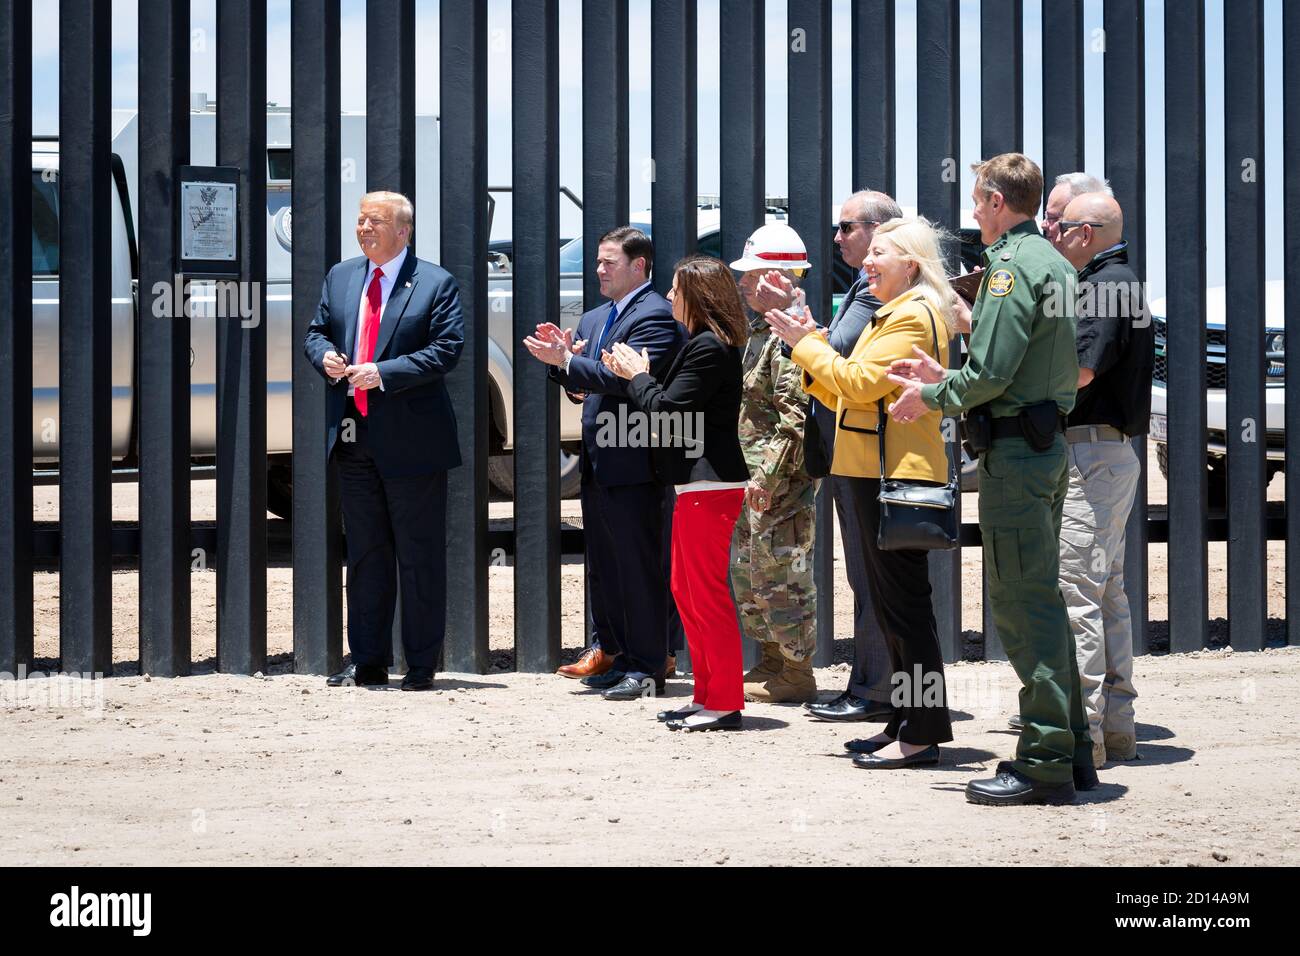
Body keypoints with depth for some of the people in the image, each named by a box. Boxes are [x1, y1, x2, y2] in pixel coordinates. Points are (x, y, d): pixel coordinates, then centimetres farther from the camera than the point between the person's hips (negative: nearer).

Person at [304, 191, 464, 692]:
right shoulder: (340, 276, 13)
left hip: (411, 439, -5)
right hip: (354, 439, 5)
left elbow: (447, 348, -13)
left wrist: (384, 374, -21)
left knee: (419, 556, 2)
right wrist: (324, 356, -6)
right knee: (364, 554, 11)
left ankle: (422, 665, 10)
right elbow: (316, 331, 17)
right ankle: (368, 662, 19)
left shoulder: (436, 283, -4)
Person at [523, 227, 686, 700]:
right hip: (596, 464, 9)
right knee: (601, 566, 15)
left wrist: (567, 360, -19)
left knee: (638, 566, -3)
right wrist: (564, 357, -3)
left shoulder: (655, 316, -12)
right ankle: (611, 650, 25)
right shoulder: (593, 320, 17)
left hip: (631, 465, -9)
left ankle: (646, 666, 2)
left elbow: (628, 377, -23)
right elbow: (582, 385, 16)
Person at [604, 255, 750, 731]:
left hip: (710, 486, -11)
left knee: (708, 593, -7)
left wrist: (639, 375, -5)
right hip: (698, 482, 11)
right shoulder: (706, 344, 17)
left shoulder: (708, 348, -16)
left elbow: (667, 410, -20)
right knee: (685, 590, 16)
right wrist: (636, 376, 9)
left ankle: (725, 704, -2)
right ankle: (707, 694, 22)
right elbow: (674, 406, 15)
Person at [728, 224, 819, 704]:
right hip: (753, 479, 11)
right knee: (748, 573, 17)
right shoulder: (761, 330, 16)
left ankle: (796, 674, 2)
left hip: (782, 482, -11)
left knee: (781, 574, -5)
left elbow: (797, 415, -23)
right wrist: (745, 473, 20)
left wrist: (768, 476, -24)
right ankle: (771, 660, 27)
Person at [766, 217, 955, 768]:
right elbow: (847, 396, 21)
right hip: (877, 473, 11)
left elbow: (860, 382, -19)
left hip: (898, 475, -11)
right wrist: (810, 347, 12)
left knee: (903, 602, -9)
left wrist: (806, 344, -9)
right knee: (890, 603, 12)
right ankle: (906, 724, 18)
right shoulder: (894, 315, 23)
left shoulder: (914, 316, -11)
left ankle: (921, 733, -6)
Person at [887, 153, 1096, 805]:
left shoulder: (1012, 265, -14)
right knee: (1041, 598, 14)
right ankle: (1071, 750, 19)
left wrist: (931, 399, -3)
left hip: (1014, 450, -10)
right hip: (1048, 441, 10)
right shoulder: (1054, 263, 17)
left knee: (1023, 604, -7)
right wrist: (944, 378, 17)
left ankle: (1043, 763, -5)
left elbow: (990, 373, -19)